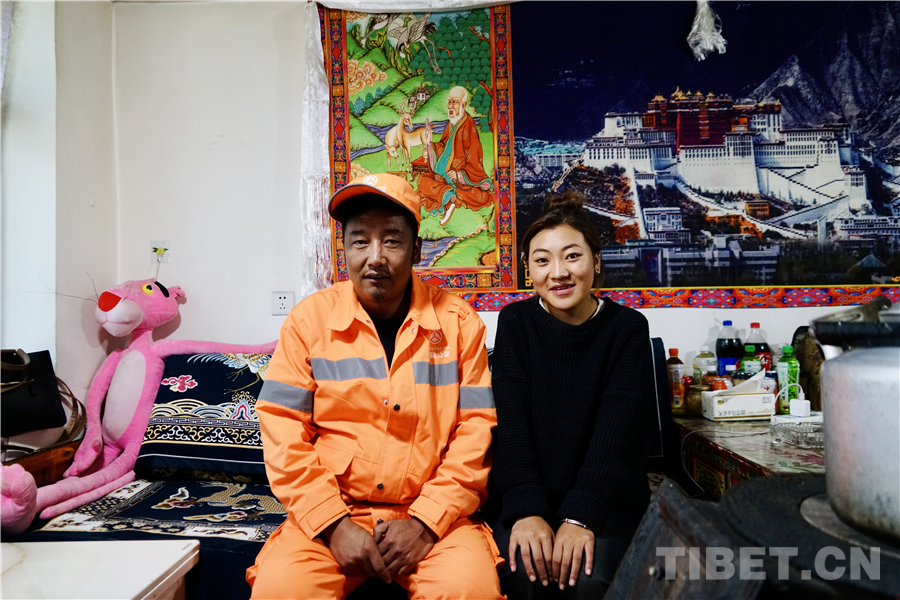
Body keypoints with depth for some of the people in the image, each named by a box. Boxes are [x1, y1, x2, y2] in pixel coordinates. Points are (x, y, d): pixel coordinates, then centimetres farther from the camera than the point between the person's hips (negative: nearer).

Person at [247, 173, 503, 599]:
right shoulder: (309, 319, 0)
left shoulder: (458, 323, -1)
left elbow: (475, 433, -2)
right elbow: (283, 433, -2)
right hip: (329, 514, 1)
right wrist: (333, 523, -10)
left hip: (433, 518, 0)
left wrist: (425, 522, -10)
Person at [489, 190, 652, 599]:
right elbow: (511, 423, -10)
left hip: (608, 498, 0)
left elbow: (615, 430, -12)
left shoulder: (627, 328, -3)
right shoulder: (515, 322, -1)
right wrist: (526, 510, -23)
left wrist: (580, 516, -24)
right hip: (527, 497, 1)